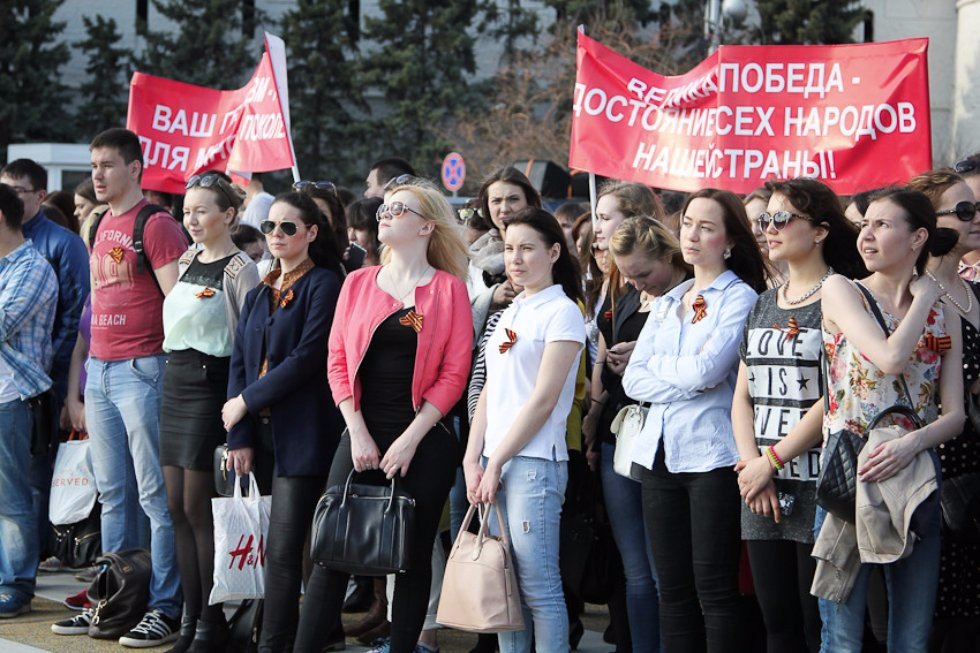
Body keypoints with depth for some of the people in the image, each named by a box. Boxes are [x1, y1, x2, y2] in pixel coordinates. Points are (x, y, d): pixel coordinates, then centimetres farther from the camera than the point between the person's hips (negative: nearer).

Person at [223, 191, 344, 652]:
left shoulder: (324, 285, -4)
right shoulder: (258, 294, 18)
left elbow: (308, 357, -14)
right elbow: (239, 363, 11)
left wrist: (247, 401, -9)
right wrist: (239, 436, -1)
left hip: (303, 435, -7)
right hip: (261, 434, 7)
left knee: (283, 549, -11)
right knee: (278, 547, 7)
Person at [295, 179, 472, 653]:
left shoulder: (449, 289, 0)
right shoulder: (359, 283, 10)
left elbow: (453, 374, -4)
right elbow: (338, 361, 7)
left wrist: (410, 441, -10)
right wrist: (358, 433, -4)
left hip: (424, 443, -2)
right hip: (362, 433, 2)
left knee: (414, 554, 3)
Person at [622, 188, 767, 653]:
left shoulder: (740, 297, -3)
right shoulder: (666, 303, 17)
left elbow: (706, 370, -16)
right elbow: (633, 380, 7)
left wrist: (659, 364, 2)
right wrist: (688, 383, -8)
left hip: (711, 453, -6)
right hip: (659, 452, 6)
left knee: (713, 587, -7)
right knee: (672, 586, 7)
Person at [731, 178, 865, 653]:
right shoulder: (764, 305, 16)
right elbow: (742, 396, 14)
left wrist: (773, 459, -12)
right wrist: (751, 462, -3)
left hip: (819, 484, -7)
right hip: (762, 489, 7)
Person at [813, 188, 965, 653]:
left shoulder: (944, 315, 10)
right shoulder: (841, 291, 1)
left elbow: (954, 415, 3)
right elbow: (890, 357, -15)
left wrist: (912, 442, -16)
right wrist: (923, 296, -2)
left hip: (915, 480, 3)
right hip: (846, 474, -3)